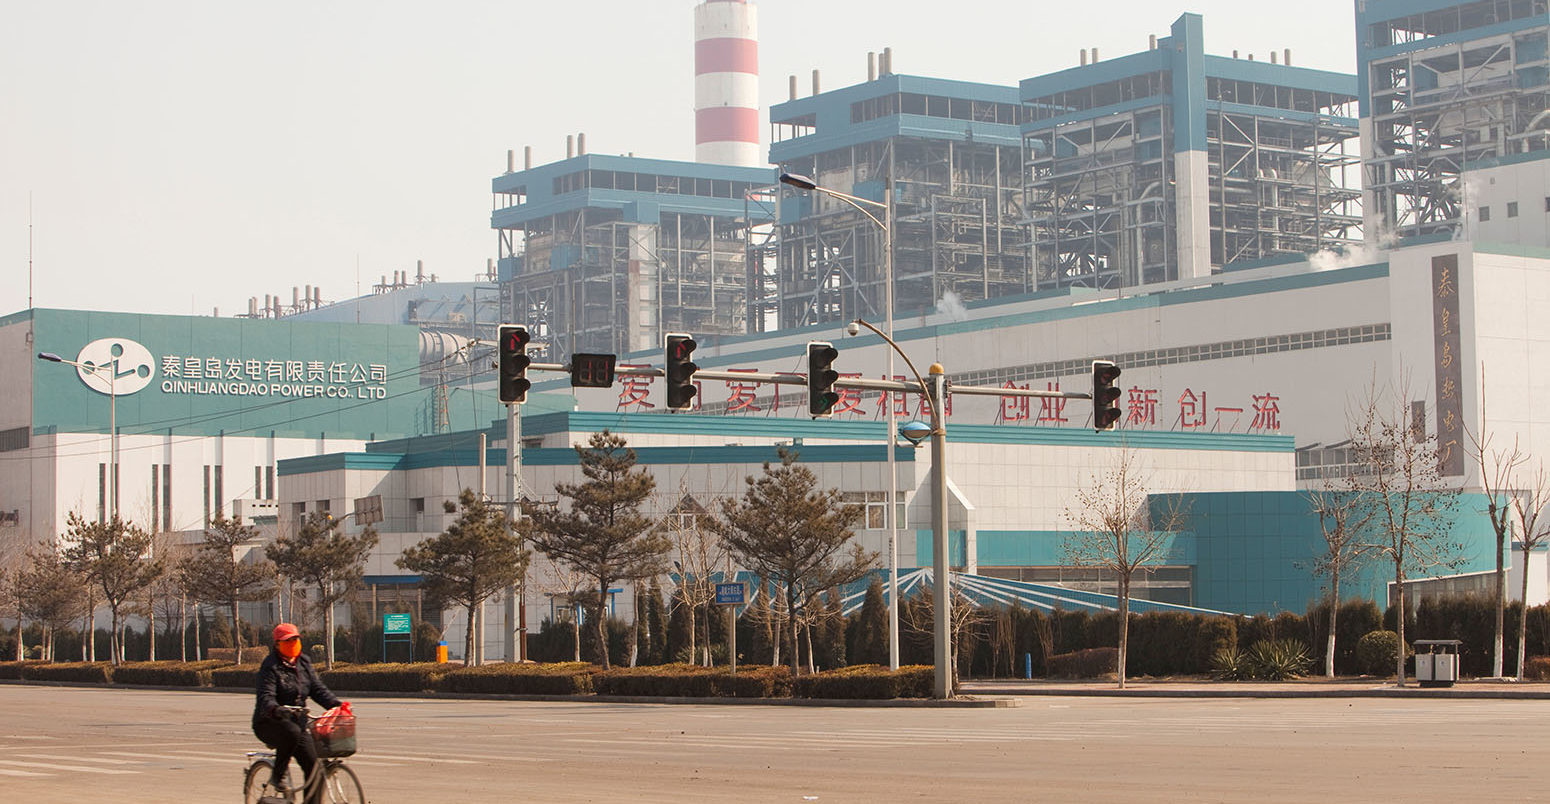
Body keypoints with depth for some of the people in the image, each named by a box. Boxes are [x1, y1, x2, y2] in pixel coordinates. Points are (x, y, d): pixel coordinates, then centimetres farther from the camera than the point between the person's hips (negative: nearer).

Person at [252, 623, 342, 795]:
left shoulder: (304, 663, 10)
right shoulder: (271, 667, -11)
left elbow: (317, 689, 7)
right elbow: (266, 696, -23)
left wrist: (335, 704, -11)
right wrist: (274, 709, -46)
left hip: (297, 722, 6)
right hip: (269, 723, -6)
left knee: (312, 765, -5)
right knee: (292, 732, -38)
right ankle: (277, 776, -21)